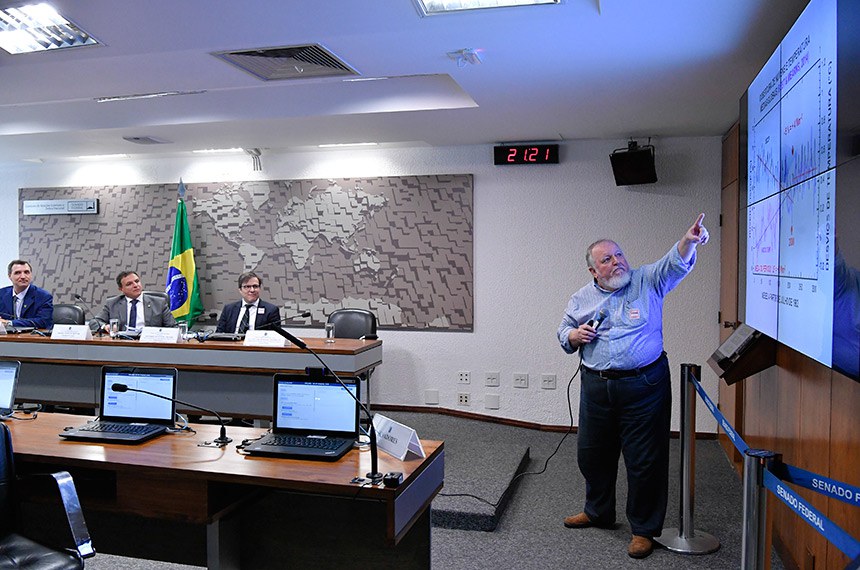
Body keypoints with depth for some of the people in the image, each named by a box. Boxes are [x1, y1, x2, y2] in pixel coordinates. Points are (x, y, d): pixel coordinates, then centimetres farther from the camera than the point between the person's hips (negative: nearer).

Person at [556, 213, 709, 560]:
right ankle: (598, 512, 40)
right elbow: (564, 334, 15)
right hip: (596, 386, 4)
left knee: (645, 460, 3)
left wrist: (689, 240, -38)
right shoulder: (581, 299, 8)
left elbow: (676, 263, -17)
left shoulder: (647, 282, -1)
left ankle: (644, 528, 21)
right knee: (592, 453, 16)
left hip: (644, 386, -3)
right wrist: (574, 336, -8)